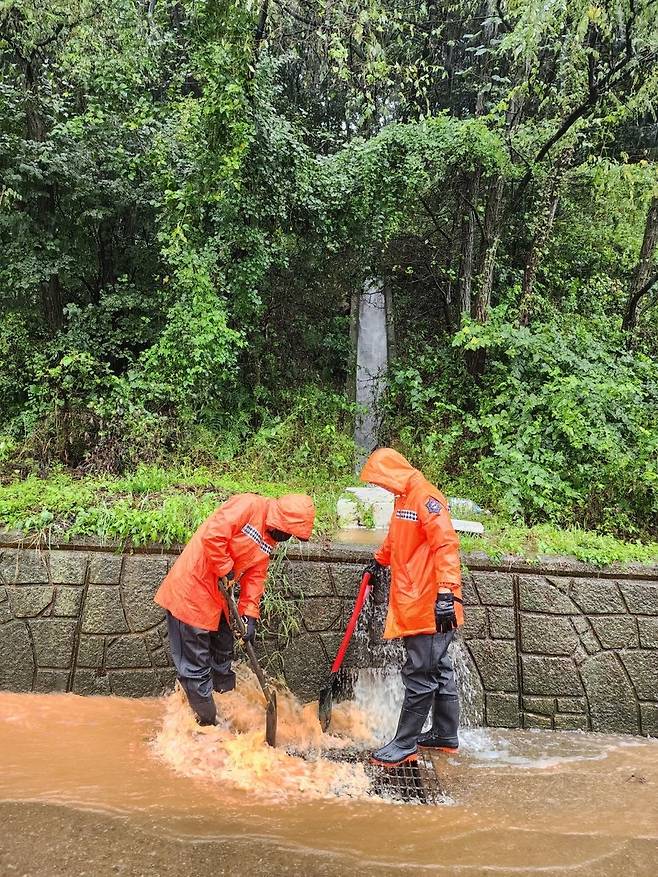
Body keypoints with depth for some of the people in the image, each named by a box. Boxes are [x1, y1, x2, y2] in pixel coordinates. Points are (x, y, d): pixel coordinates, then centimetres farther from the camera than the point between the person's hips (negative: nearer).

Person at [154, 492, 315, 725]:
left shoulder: (269, 542, 8)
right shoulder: (249, 505, -19)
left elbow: (255, 576, 8)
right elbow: (212, 536, -27)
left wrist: (250, 615, -1)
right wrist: (226, 570, -16)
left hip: (216, 598, 9)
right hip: (190, 590, -9)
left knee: (222, 656, 22)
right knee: (196, 667, 1)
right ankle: (208, 722, 15)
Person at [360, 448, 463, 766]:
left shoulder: (425, 496, -15)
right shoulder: (403, 498, 16)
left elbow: (446, 545, -24)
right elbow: (395, 539, 34)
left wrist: (446, 592, -30)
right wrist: (380, 560, 46)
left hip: (430, 607, -10)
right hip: (413, 604, 10)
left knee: (420, 675, -1)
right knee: (437, 669, 17)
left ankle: (404, 745, 8)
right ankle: (446, 735, 29)